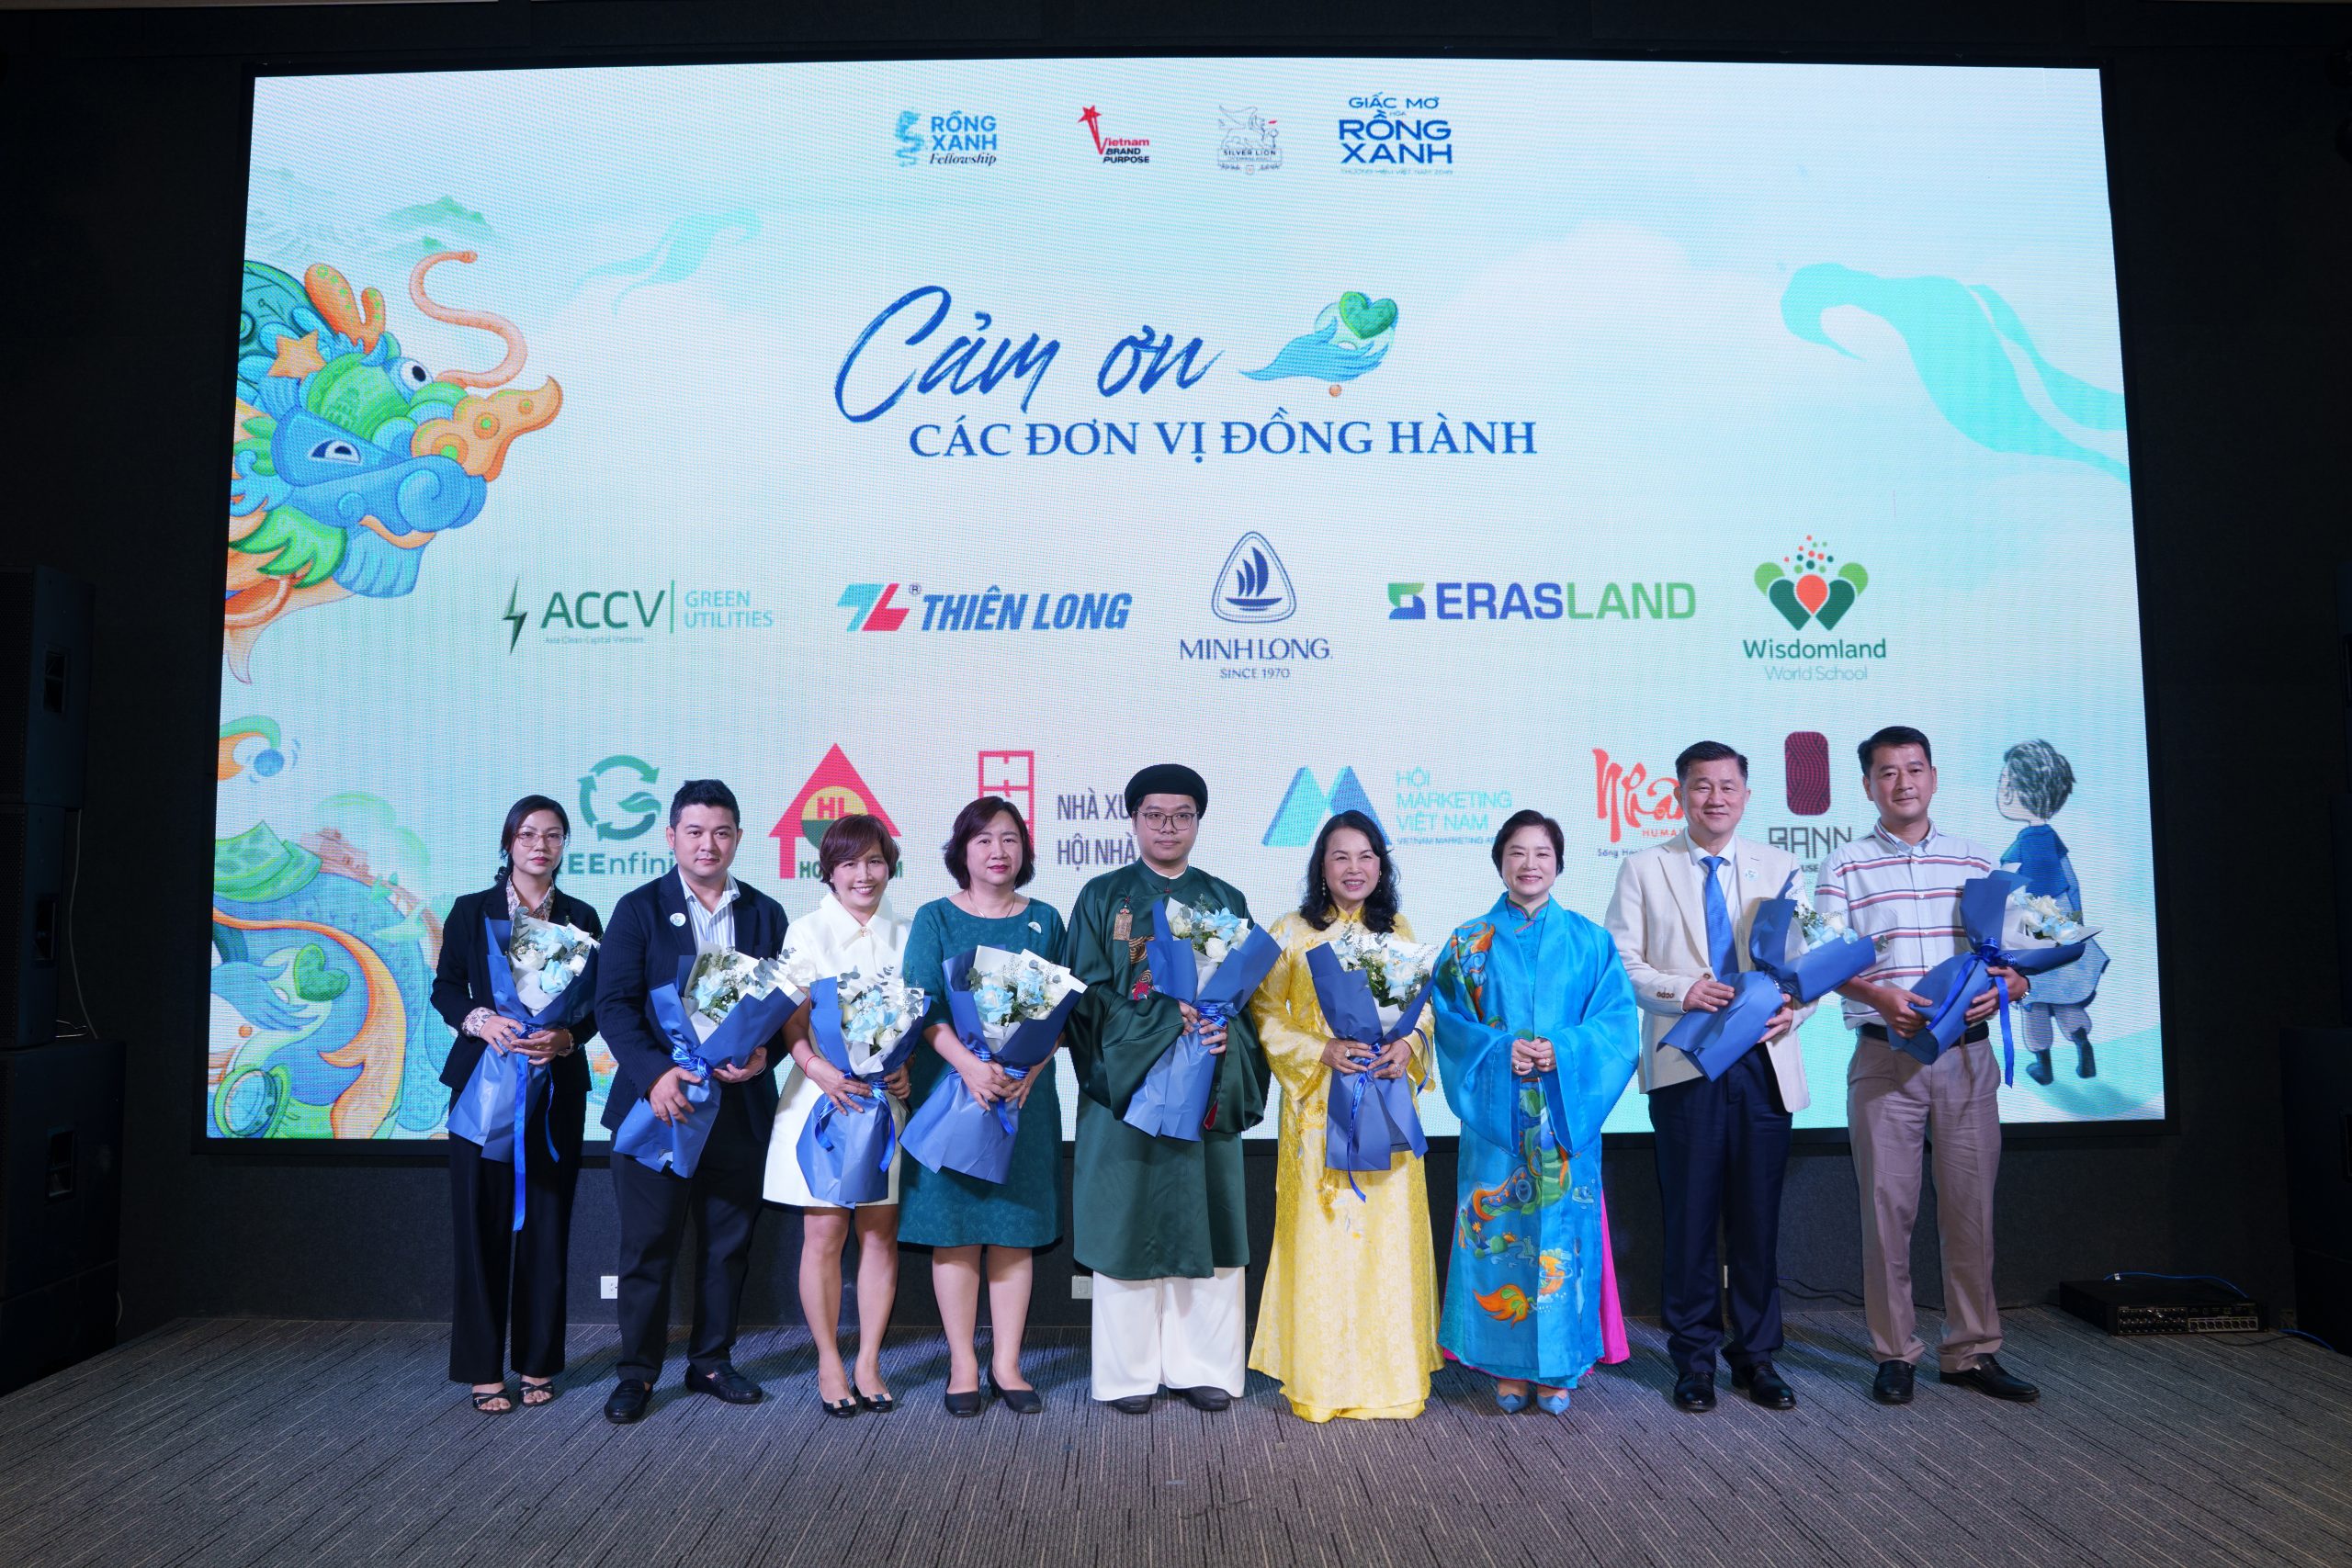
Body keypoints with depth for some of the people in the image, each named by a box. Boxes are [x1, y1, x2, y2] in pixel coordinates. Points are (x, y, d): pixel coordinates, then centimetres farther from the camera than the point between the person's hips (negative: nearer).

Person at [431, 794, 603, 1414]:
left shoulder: (581, 918, 8)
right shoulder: (470, 911, 6)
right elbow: (445, 987, 6)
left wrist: (566, 1037, -13)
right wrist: (479, 1021, -14)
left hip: (557, 1086, 1)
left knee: (547, 1222, 4)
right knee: (482, 1222, -1)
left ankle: (538, 1363, 16)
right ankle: (484, 1369, 9)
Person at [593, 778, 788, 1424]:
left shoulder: (765, 914, 9)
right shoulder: (639, 908, 0)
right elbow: (614, 1003, -7)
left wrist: (764, 1051, -12)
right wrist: (655, 1073, -21)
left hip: (739, 1103, 3)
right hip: (657, 1101, -3)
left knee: (729, 1243, 12)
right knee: (647, 1245, 4)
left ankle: (712, 1361, 27)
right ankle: (637, 1371, 19)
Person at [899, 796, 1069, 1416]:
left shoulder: (1044, 919, 9)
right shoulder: (935, 918, 3)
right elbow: (924, 1006, -6)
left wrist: (1031, 1067, -13)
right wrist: (969, 1064, -22)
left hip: (1027, 1090, 2)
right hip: (950, 1085, -1)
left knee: (1015, 1226, 5)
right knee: (955, 1226, 2)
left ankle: (1006, 1364, 16)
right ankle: (963, 1364, 14)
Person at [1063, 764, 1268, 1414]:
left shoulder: (1226, 901, 11)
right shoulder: (1102, 897, 4)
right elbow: (1090, 995, -5)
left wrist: (1224, 1031, -13)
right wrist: (1172, 1019, -17)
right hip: (1126, 1085, -2)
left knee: (1205, 1221, 4)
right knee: (1130, 1223, 1)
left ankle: (1203, 1367, 16)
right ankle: (1130, 1372, 12)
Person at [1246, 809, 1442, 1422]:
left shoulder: (1398, 932, 10)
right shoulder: (1291, 932, 0)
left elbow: (1425, 1007, 12)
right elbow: (1265, 1013, -2)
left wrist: (1408, 1046, -8)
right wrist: (1323, 1051, -15)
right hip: (1319, 1106, -2)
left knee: (1388, 1230, 4)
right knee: (1321, 1234, 0)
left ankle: (1388, 1373, 19)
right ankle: (1321, 1378, 13)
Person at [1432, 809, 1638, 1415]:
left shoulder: (1589, 941, 7)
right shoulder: (1468, 943, 7)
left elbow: (1616, 1023, 0)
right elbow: (1449, 1023, 2)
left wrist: (1561, 1051, -15)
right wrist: (1501, 1050, -15)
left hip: (1565, 1114, 0)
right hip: (1495, 1114, 0)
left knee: (1562, 1228, 1)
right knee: (1498, 1232, 0)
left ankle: (1558, 1369, 14)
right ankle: (1507, 1367, 13)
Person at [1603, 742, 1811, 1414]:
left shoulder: (1779, 868, 12)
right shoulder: (1643, 869, 5)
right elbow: (1619, 961, 0)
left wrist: (1795, 1005, -10)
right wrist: (1679, 991, -15)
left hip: (1764, 1062, 2)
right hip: (1684, 1063, -2)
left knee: (1759, 1217, 8)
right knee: (1689, 1217, 4)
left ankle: (1756, 1356, 22)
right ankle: (1694, 1357, 18)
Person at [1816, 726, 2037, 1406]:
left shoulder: (1976, 861, 11)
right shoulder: (1845, 866, 3)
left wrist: (2005, 985, -11)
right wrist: (1882, 997, -20)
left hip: (1967, 1053, 2)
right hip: (1884, 1056, -2)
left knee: (1970, 1204, 6)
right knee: (1887, 1204, 1)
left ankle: (1972, 1350, 19)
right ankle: (1894, 1354, 13)